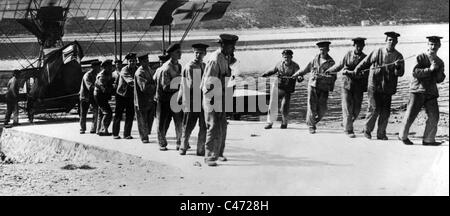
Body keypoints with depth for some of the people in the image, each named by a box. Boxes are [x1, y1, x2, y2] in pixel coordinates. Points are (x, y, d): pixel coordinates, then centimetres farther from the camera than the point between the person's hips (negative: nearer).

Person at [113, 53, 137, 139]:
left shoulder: (137, 70, 1)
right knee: (118, 115, 3)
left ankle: (127, 134, 11)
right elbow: (129, 80, -34)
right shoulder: (124, 70, -18)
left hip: (131, 96, 5)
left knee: (130, 116, 3)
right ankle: (115, 134, 14)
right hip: (121, 95, -5)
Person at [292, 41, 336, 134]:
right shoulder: (315, 59, 9)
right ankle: (311, 126, 11)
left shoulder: (331, 62, -2)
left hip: (324, 88, -2)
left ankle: (315, 120, 25)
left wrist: (321, 76, -23)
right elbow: (307, 68, 24)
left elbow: (332, 77, -11)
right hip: (312, 85, 2)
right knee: (312, 107, -3)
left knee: (322, 109, -4)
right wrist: (298, 74, 32)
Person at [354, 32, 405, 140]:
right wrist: (357, 70, 15)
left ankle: (381, 133, 15)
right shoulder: (377, 52, -1)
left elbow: (400, 73, -6)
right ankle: (367, 130, 12)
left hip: (388, 88, 2)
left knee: (385, 112, 2)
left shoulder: (398, 56, 2)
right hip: (374, 86, -2)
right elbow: (365, 62, 10)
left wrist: (397, 67, -25)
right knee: (374, 109, -6)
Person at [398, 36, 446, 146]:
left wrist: (440, 71, -7)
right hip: (418, 90, -4)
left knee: (434, 117, -3)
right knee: (410, 115, -2)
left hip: (431, 92, 5)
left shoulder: (440, 62, 13)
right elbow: (415, 73, -15)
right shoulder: (421, 58, -3)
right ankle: (403, 136, 17)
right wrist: (429, 69, -22)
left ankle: (428, 140, 8)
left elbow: (439, 80, 12)